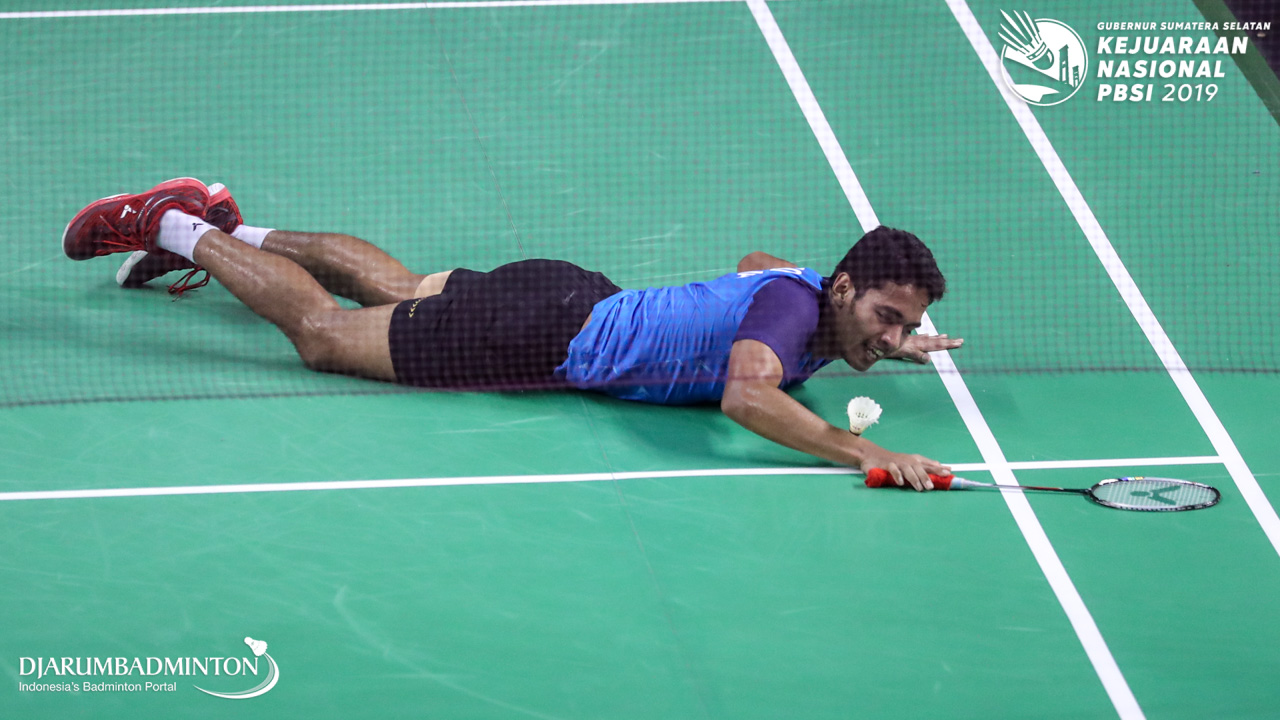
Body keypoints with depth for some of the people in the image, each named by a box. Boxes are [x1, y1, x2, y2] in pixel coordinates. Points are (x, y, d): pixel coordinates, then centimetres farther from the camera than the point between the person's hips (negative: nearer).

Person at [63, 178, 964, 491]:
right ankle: (173, 229, 21)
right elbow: (746, 394, -50)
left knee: (393, 285, 29)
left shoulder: (804, 287, -2)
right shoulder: (794, 311, -30)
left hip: (577, 298, 8)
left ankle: (222, 227, 44)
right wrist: (862, 451, -55)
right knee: (322, 330, 7)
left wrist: (885, 347, 11)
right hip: (545, 337, -8)